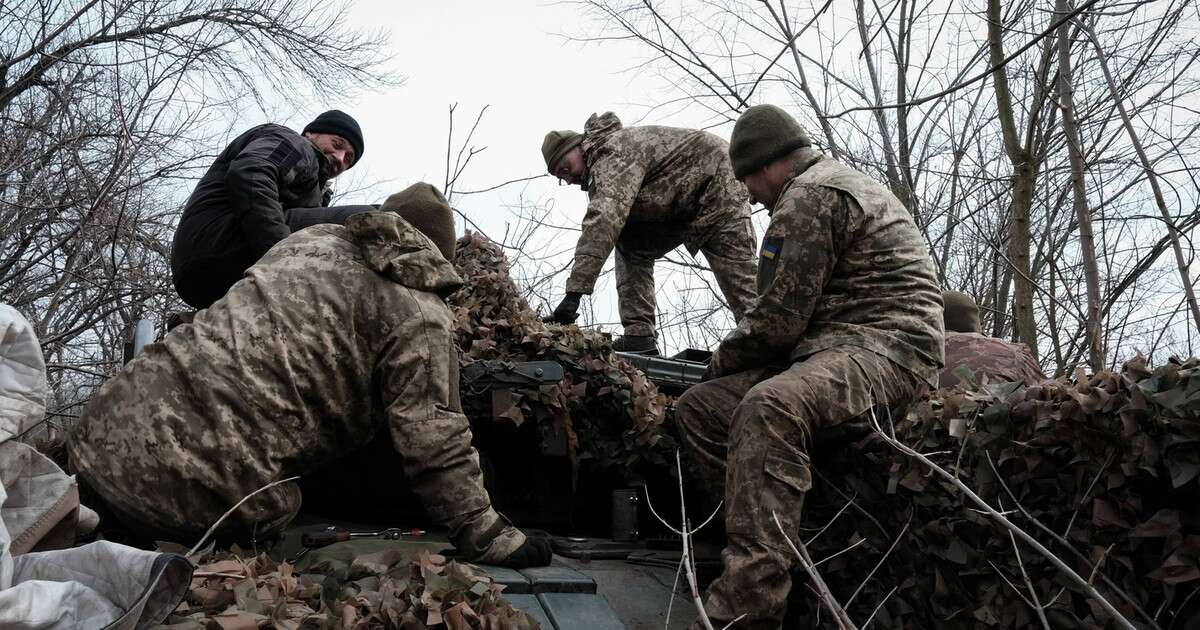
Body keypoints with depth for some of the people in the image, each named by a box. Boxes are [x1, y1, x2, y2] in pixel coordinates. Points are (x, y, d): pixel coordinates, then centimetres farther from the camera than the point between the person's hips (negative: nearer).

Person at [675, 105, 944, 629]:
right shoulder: (837, 183, 26)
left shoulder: (808, 196, -7)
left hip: (886, 348, -11)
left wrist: (722, 359, 4)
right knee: (698, 407, 0)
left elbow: (780, 318, -14)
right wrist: (732, 361, 20)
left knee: (768, 409, -38)